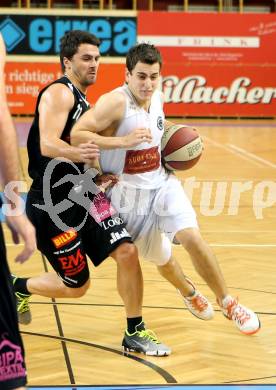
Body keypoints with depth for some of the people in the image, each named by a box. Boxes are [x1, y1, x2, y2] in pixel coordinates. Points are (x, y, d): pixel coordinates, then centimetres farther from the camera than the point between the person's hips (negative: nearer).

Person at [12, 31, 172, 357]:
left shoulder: (81, 100, 15)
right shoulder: (59, 93, -14)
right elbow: (48, 145, -28)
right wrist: (78, 153, -48)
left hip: (84, 195, 8)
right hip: (53, 203, -8)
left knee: (127, 252, -8)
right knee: (76, 286, 1)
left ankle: (135, 333, 3)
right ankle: (19, 288, 29)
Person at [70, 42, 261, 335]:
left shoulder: (156, 96, -1)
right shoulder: (115, 102, -23)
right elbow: (76, 135, -31)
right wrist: (123, 141, -37)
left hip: (162, 183, 4)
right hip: (129, 194, -4)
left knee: (192, 238, -18)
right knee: (161, 258, 12)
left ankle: (228, 303, -2)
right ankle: (188, 294, 45)